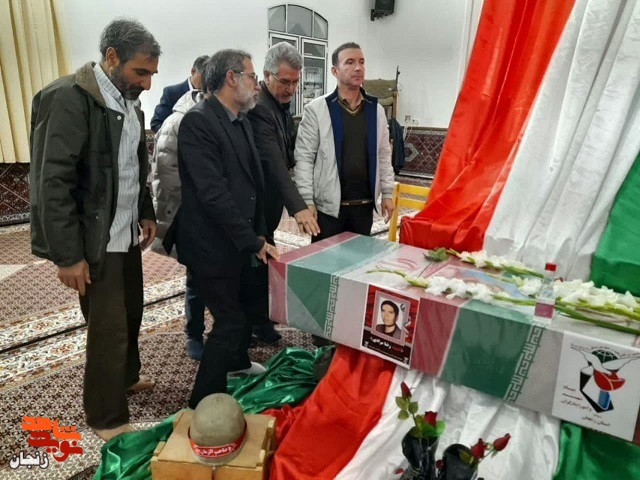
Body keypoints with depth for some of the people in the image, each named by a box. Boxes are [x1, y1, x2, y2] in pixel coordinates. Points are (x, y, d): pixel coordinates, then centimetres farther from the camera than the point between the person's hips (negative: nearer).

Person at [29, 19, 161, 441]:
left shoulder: (129, 102, 8)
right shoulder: (70, 97, -17)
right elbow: (53, 181, -20)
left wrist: (146, 214, 10)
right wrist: (68, 254, -20)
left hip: (126, 234, 8)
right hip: (95, 241, -8)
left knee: (131, 312, 19)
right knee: (108, 327, 2)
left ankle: (126, 376, 44)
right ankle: (107, 418, 21)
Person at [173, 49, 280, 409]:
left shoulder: (242, 121, 10)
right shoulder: (198, 121, -18)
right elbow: (214, 193, -25)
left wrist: (259, 235, 7)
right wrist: (254, 241, -21)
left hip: (241, 240, 9)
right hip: (212, 244, -9)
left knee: (252, 303, 22)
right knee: (230, 320, -2)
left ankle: (237, 361, 49)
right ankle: (204, 403, 17)